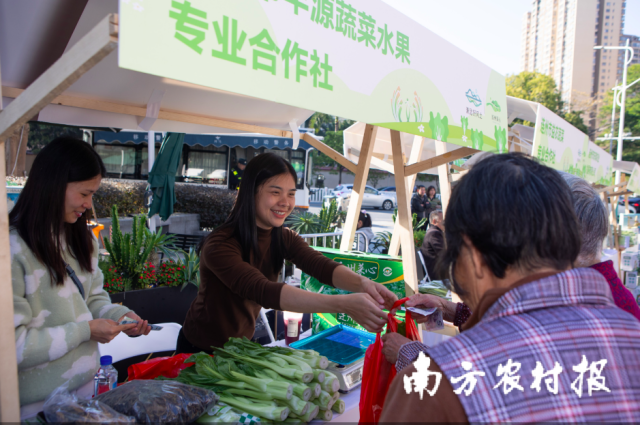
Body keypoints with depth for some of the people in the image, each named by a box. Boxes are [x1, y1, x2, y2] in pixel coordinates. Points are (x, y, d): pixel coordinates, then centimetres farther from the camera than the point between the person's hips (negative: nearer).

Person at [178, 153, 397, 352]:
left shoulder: (284, 238, -8)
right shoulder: (219, 246, -30)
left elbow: (321, 266, -24)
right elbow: (265, 292, -43)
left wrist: (362, 283, -46)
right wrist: (342, 304, -53)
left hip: (242, 344, 6)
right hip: (200, 350, -5)